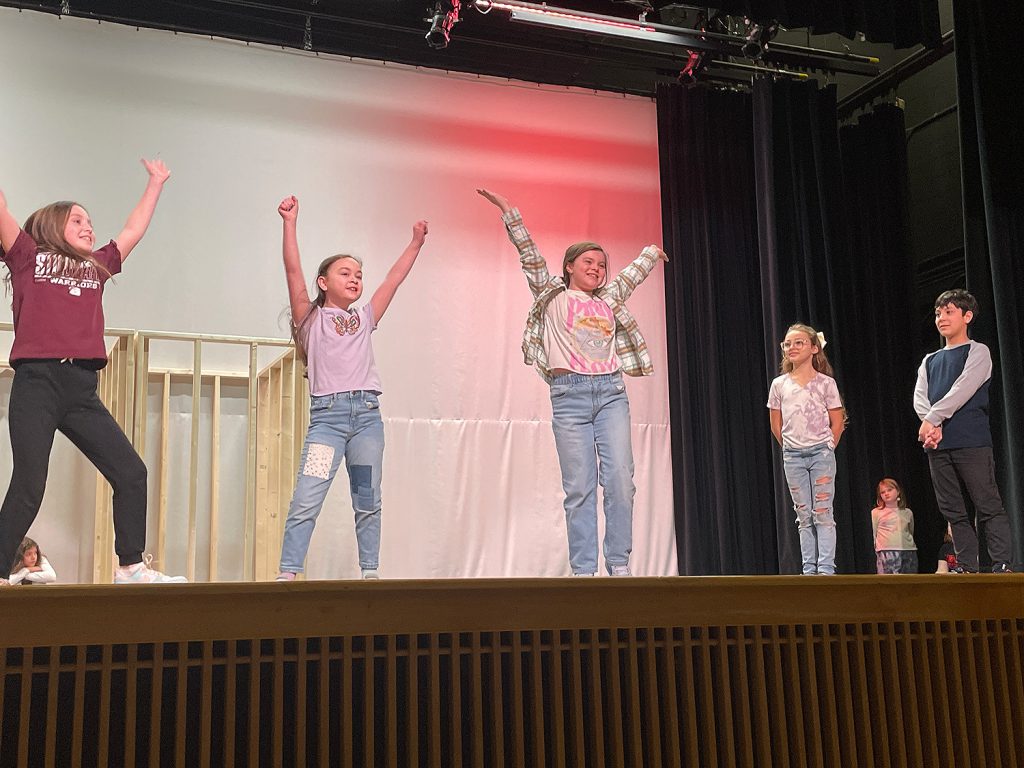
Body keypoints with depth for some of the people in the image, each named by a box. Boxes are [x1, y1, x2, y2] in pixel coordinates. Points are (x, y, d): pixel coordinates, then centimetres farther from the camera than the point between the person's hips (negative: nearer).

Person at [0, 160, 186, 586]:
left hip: (81, 390, 5)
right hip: (37, 383, -5)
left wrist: (156, 182, 39)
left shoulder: (96, 266, 23)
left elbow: (133, 231, 32)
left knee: (131, 473, -1)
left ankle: (130, 567, 8)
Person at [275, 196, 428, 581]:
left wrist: (416, 242, 14)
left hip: (367, 413, 4)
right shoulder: (311, 318, 8)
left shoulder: (364, 318, 18)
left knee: (368, 502, 7)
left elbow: (394, 278, 17)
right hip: (327, 414, -4)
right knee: (306, 500, -11)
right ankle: (287, 574, -8)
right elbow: (293, 271, -3)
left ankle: (370, 572, 14)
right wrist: (290, 223, -10)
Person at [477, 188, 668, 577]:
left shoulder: (608, 301, 22)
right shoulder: (553, 295, 12)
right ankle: (583, 571, -3)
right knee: (579, 487, -6)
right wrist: (508, 211, 0)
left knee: (620, 480, -7)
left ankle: (620, 566, -2)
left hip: (611, 392, 3)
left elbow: (632, 274, 38)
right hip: (570, 394, -3)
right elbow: (529, 255, 5)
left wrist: (652, 252, 51)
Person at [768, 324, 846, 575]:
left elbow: (837, 423, 1)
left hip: (821, 453, -3)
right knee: (804, 516, 6)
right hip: (792, 456, 3)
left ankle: (826, 568, -2)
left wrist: (826, 449, 1)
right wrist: (790, 448, 8)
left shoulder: (826, 383, -2)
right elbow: (776, 425, 10)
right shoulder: (779, 385, 5)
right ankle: (809, 569, 9)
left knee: (823, 513, -4)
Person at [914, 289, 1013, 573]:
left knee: (989, 506, -8)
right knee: (953, 512, 5)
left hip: (972, 443, -5)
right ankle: (967, 568, 9)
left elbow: (963, 390, -9)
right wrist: (932, 428, -11)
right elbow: (919, 398, 7)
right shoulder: (930, 360, 21)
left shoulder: (977, 352, 6)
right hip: (938, 444, 5)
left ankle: (1002, 566, -8)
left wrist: (932, 419, -13)